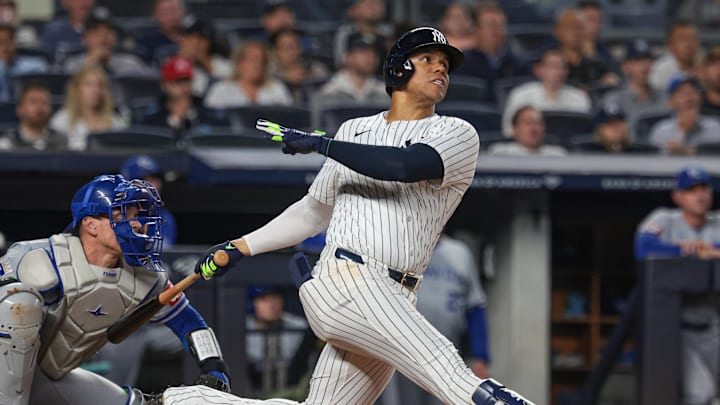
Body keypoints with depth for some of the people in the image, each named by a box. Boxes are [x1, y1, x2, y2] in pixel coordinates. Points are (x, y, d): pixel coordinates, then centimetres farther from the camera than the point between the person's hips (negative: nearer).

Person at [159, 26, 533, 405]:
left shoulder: (458, 134, 8)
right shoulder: (354, 131, 17)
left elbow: (405, 166, -14)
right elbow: (316, 210, 29)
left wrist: (321, 144, -8)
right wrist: (241, 246, 26)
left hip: (393, 303, 1)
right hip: (345, 278, -1)